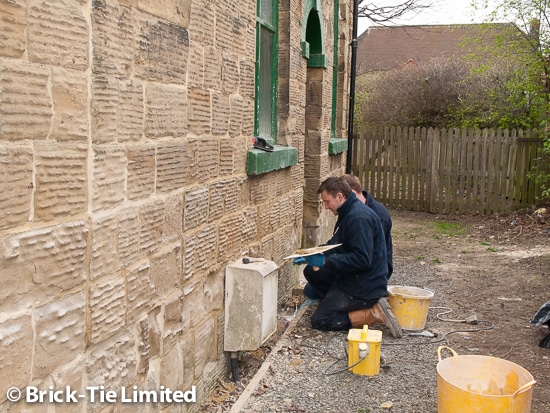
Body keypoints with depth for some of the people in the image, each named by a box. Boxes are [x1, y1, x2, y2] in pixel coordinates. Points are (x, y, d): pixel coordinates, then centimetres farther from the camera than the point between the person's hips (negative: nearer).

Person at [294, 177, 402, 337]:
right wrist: (312, 257, 3)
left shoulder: (359, 217, -23)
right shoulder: (348, 213, 10)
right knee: (311, 271, 16)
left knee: (319, 321, -8)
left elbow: (362, 259, -29)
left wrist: (325, 261, -26)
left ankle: (375, 314, -10)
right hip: (351, 278, 10)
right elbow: (334, 247, 17)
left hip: (364, 286, -10)